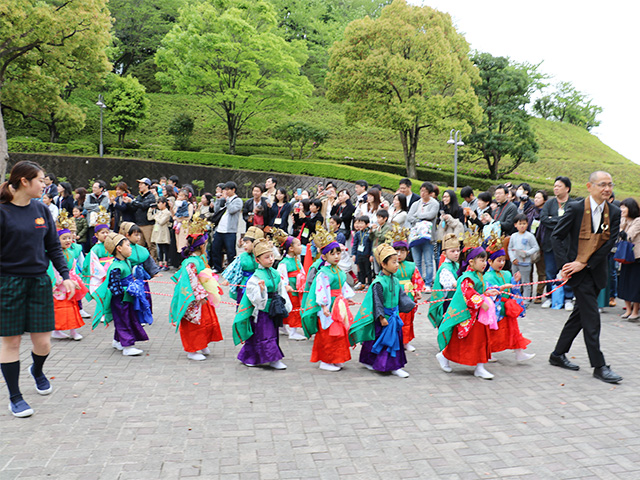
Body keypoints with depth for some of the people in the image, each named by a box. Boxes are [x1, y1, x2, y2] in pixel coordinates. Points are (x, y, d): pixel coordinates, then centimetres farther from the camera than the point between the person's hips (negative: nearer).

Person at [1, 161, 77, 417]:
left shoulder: (42, 211, 7)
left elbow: (54, 247, 12)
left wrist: (65, 276, 4)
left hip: (40, 281, 4)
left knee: (43, 342, 5)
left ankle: (37, 371, 38)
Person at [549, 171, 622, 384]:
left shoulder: (614, 212, 1)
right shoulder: (575, 208, -9)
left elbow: (609, 243, -4)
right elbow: (556, 236, -6)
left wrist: (583, 263, -13)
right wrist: (566, 264, -13)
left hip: (596, 271, 5)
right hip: (579, 272, -5)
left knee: (580, 314, 12)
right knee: (591, 318, -6)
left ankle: (558, 354, 25)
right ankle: (599, 366, 3)